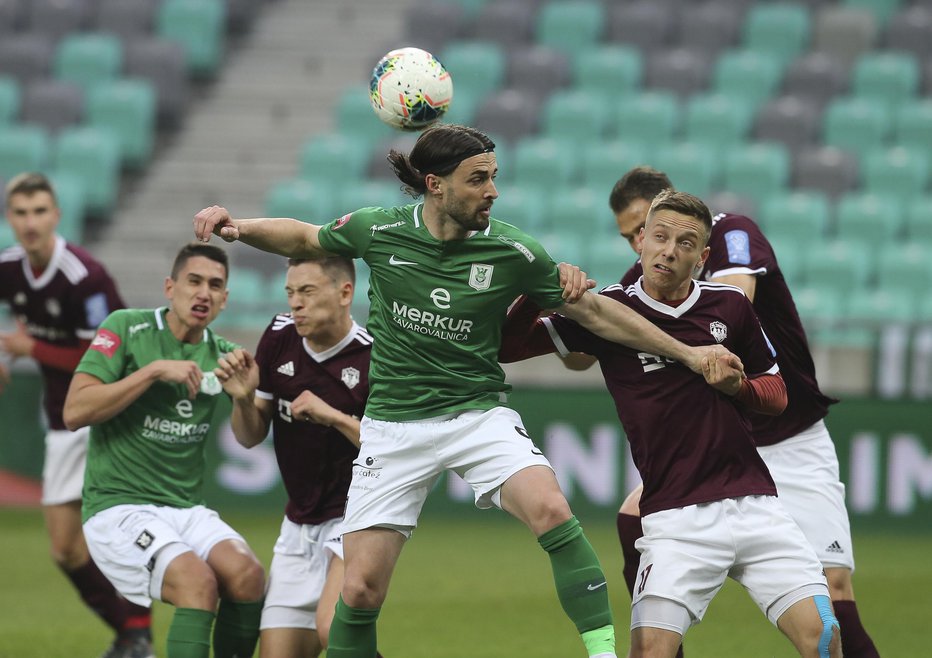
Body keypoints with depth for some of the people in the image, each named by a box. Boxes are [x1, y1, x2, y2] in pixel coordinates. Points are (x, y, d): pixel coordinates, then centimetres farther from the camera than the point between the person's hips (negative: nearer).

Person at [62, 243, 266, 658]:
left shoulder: (221, 355, 9)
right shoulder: (126, 328, -4)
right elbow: (74, 413, -13)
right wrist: (154, 371, -17)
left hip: (186, 510, 5)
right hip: (119, 507, -5)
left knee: (248, 576, -24)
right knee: (198, 581, -31)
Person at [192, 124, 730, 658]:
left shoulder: (513, 251, -9)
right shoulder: (378, 232, -8)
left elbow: (594, 311, 2)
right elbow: (303, 239, 13)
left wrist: (686, 353, 3)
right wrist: (238, 228, -4)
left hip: (479, 414, -1)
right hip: (394, 427, 1)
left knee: (551, 510, -29)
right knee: (361, 589, -5)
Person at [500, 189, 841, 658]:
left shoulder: (729, 306, 8)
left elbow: (776, 394, 19)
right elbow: (506, 346, 0)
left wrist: (738, 386, -3)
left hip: (753, 501, 3)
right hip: (676, 516, -3)